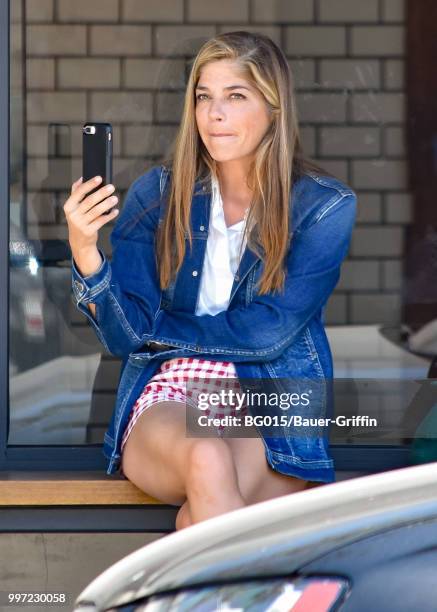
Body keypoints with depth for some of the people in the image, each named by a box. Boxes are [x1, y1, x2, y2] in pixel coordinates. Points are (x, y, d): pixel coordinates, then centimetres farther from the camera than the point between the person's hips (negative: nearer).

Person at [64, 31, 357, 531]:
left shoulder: (323, 207, 0)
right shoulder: (158, 193, 5)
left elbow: (268, 333, -7)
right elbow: (123, 335, -2)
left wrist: (157, 329, -2)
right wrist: (84, 252, -18)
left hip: (275, 414, -1)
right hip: (166, 400, 1)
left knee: (199, 518, -34)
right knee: (207, 459, -35)